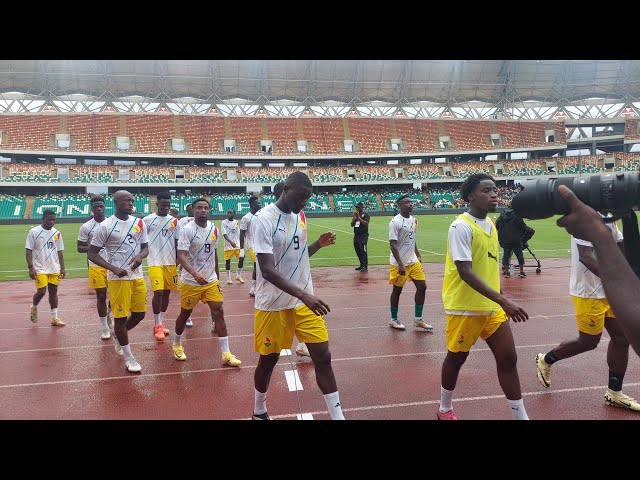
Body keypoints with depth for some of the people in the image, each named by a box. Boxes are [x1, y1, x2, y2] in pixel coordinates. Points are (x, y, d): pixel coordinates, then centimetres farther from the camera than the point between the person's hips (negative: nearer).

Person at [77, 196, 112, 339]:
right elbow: (79, 248, 0)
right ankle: (105, 328, 16)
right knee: (101, 296, 3)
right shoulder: (86, 227, -3)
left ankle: (108, 314, 36)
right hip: (96, 266, -2)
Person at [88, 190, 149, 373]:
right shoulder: (106, 226, -9)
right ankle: (129, 358, 15)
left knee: (139, 314, 11)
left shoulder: (140, 223, 4)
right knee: (120, 317, 0)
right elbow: (92, 254, -6)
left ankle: (118, 335, 41)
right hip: (118, 278, -5)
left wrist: (140, 256, -13)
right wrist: (114, 268, -18)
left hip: (137, 276, 5)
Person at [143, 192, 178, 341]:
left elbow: (177, 242, 10)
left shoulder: (174, 221, 6)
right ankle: (157, 325, 5)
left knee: (166, 292, 9)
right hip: (154, 262, -4)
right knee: (158, 292, -10)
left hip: (170, 262, 4)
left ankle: (160, 323, 24)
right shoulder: (147, 220, -3)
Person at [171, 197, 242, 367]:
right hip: (190, 281, -4)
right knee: (185, 314, 12)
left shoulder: (214, 229, 3)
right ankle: (177, 344, 39)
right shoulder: (187, 230, -14)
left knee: (219, 312, -5)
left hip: (211, 280, 4)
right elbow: (181, 256, -23)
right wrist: (195, 274, -39)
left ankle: (226, 354, -2)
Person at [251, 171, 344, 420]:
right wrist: (303, 295, -34)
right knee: (269, 359, 11)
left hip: (304, 299, 6)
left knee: (323, 356, 2)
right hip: (273, 303, -5)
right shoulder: (264, 219, -17)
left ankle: (338, 416, 13)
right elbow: (267, 270, -25)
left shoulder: (300, 216, 5)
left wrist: (318, 244, -1)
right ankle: (259, 412, 36)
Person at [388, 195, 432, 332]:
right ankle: (393, 320, 22)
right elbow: (393, 244, -19)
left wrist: (418, 255, 17)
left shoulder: (413, 220, 8)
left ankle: (418, 320, 15)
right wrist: (400, 264, -23)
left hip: (413, 261, 7)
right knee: (397, 290, 5)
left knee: (422, 287, 4)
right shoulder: (395, 222, -16)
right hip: (399, 263, -7)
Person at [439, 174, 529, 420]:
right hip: (464, 307, -7)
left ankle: (521, 416, 20)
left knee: (508, 358, 7)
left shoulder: (490, 224, 8)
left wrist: (500, 301, 19)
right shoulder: (461, 226, -18)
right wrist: (503, 301, -29)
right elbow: (465, 272, -25)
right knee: (456, 358, 9)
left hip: (492, 306, 7)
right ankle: (445, 408, 32)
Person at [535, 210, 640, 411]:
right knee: (589, 342, 5)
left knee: (621, 337, 10)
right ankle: (545, 360, 28)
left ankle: (614, 393, 24)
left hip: (609, 290, 9)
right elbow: (586, 256, -32)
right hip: (589, 293, -9)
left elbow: (622, 245, 7)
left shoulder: (609, 218, 9)